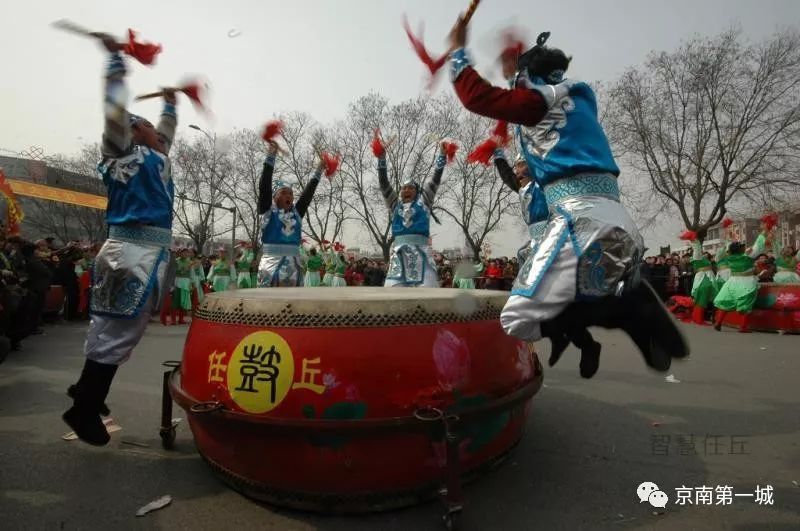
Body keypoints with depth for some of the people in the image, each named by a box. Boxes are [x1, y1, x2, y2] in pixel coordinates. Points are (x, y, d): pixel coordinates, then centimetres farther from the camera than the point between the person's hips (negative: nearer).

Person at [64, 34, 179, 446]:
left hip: (153, 250, 9)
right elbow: (115, 107, -7)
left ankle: (87, 391, 27)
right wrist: (116, 58, 1)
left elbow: (166, 135, 43)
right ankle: (84, 408, 5)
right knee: (117, 329, -6)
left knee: (125, 328, 14)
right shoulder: (123, 152, 3)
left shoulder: (155, 157, 24)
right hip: (131, 249, -8)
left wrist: (170, 103, 48)